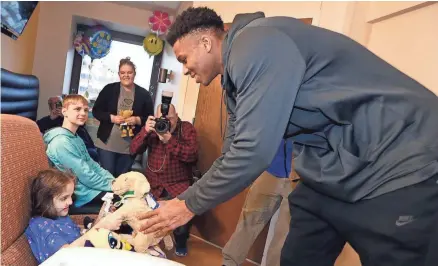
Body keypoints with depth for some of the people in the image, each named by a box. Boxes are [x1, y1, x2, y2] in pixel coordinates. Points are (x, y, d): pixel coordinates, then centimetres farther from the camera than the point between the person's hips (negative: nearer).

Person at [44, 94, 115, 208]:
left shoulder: (76, 138, 11)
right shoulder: (62, 142, -20)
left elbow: (92, 165, 11)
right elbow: (85, 176, -22)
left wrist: (113, 181, -1)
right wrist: (112, 186, -13)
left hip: (92, 186, 9)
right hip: (84, 194, -9)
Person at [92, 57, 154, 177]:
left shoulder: (144, 94, 1)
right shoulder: (109, 89, 1)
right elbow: (96, 111, 3)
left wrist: (137, 120, -16)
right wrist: (111, 118, -14)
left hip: (129, 146, 1)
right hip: (107, 144, 0)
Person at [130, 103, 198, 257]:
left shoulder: (187, 128, -3)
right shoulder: (153, 128, 5)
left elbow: (192, 156, -17)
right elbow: (134, 151, -3)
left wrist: (170, 140, -26)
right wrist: (145, 131, -19)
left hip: (179, 183, -3)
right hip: (152, 182, 3)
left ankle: (181, 242, 5)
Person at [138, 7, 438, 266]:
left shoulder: (256, 44, -19)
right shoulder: (237, 71, 11)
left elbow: (254, 150, -25)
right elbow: (234, 152, 14)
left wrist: (189, 205, -11)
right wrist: (183, 201, 14)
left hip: (401, 168, -9)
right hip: (335, 175, 9)